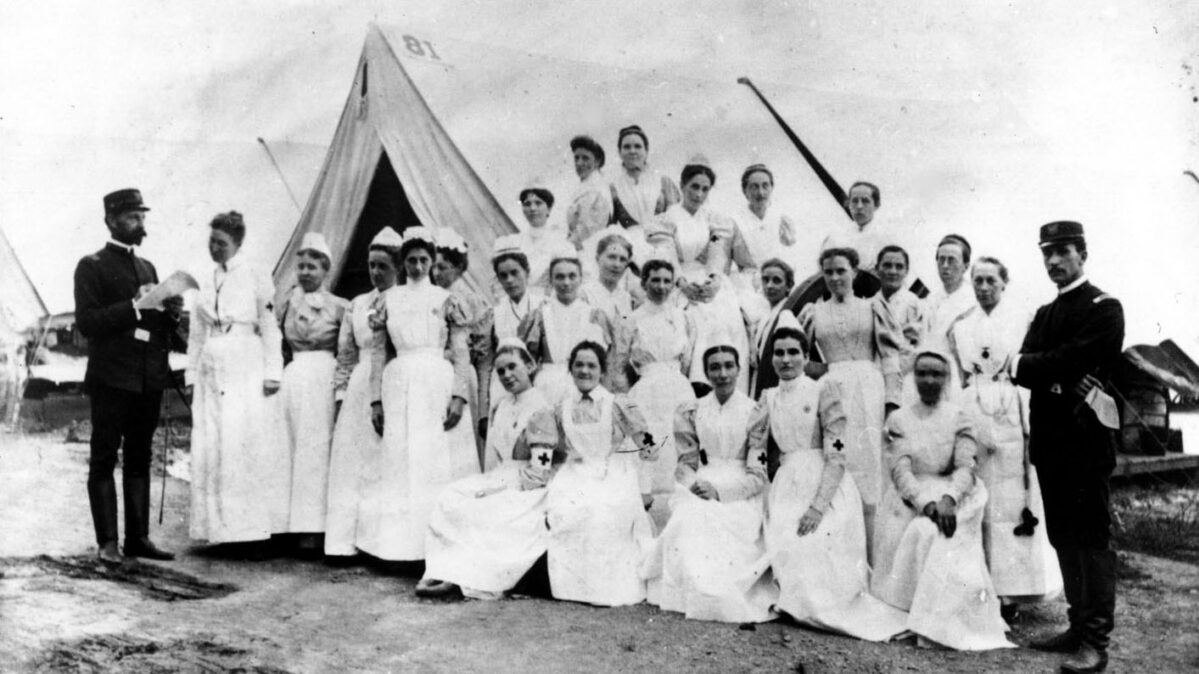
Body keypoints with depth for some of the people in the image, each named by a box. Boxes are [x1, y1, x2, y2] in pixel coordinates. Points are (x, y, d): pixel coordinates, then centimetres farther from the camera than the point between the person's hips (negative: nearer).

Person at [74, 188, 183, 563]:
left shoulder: (147, 267, 19)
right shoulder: (92, 266, -1)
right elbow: (86, 322, -12)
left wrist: (171, 314, 1)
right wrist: (134, 306, -20)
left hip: (149, 378, 6)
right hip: (112, 378, -6)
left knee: (139, 459, 9)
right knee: (104, 459, -1)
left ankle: (138, 537, 13)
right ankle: (106, 542, 2)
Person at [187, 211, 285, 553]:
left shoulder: (256, 279, 1)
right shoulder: (205, 283, 16)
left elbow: (270, 329, -1)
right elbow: (196, 333, 18)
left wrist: (272, 373, -7)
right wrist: (192, 373, 12)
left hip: (247, 374, -5)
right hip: (212, 374, 5)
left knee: (249, 448, -8)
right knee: (210, 451, 1)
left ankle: (254, 530, -5)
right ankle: (220, 526, 6)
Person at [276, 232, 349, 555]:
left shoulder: (338, 307, 2)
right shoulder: (286, 305, 13)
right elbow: (277, 349, 19)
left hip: (324, 379, -4)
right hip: (292, 379, 4)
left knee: (317, 449, -6)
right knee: (292, 449, 2)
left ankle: (314, 527, -4)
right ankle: (295, 523, 6)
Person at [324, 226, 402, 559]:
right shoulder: (357, 305, 15)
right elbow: (346, 356, 16)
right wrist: (340, 395, 10)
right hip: (360, 391, 5)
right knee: (353, 465, 3)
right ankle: (350, 540, 7)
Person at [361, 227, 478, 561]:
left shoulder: (445, 299, 5)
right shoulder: (389, 299, 11)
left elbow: (461, 352, 0)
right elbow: (379, 351, 11)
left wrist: (459, 395, -11)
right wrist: (376, 399, 5)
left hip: (439, 385, -2)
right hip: (400, 386, 2)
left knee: (441, 462, -3)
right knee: (402, 464, 2)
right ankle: (403, 543, 8)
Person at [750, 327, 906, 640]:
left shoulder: (824, 389, -3)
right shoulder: (768, 397, 13)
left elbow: (836, 456, -10)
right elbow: (756, 453, 8)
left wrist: (818, 505, -19)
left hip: (826, 487, -4)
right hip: (786, 486, 4)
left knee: (819, 552, -19)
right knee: (786, 553, -12)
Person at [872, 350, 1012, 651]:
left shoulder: (959, 417, 7)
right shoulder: (898, 419, 8)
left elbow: (965, 467, -5)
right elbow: (900, 470, -5)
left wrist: (948, 498, -26)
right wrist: (926, 503, -23)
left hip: (951, 496, -1)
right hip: (909, 500, 1)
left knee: (930, 534, -30)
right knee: (919, 535, -28)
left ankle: (937, 623, -24)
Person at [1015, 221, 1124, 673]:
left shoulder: (1103, 308, -3)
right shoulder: (1046, 313, 19)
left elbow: (1072, 361, -17)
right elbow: (1022, 368, 6)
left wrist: (1025, 365, -7)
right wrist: (1063, 380, -11)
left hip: (1084, 439, -7)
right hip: (1050, 440, 7)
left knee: (1092, 537, -4)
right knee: (1064, 537, 11)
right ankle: (1079, 626, 20)